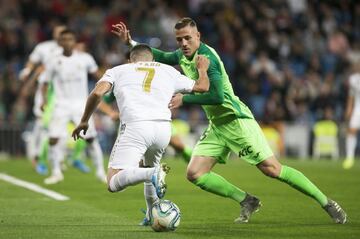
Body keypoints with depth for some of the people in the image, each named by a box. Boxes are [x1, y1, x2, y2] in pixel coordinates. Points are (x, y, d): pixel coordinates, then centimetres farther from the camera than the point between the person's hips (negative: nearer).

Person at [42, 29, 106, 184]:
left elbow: (96, 73, 14)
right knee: (53, 138, -11)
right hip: (62, 104, 0)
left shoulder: (85, 58, -1)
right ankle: (56, 173, 5)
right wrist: (44, 98, -8)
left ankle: (100, 172, 15)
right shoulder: (54, 62, -2)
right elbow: (46, 82, 7)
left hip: (81, 104, 0)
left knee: (91, 138, 0)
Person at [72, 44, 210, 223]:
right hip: (163, 127, 4)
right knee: (148, 166, 34)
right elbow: (202, 87, 33)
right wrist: (202, 69, 54)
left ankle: (153, 174, -32)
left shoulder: (118, 71, 21)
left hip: (134, 126, -4)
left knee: (114, 183, -7)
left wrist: (84, 121, 15)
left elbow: (97, 92, 4)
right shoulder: (168, 71, 26)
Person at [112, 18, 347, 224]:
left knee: (272, 169, -13)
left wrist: (184, 99, -20)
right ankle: (247, 201, 5)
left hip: (236, 120, -9)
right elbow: (159, 56, 28)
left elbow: (217, 96, -25)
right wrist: (130, 41, 21)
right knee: (194, 174, -4)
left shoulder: (206, 57, -17)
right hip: (217, 125, 9)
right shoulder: (183, 56, 9)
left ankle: (327, 203, -5)